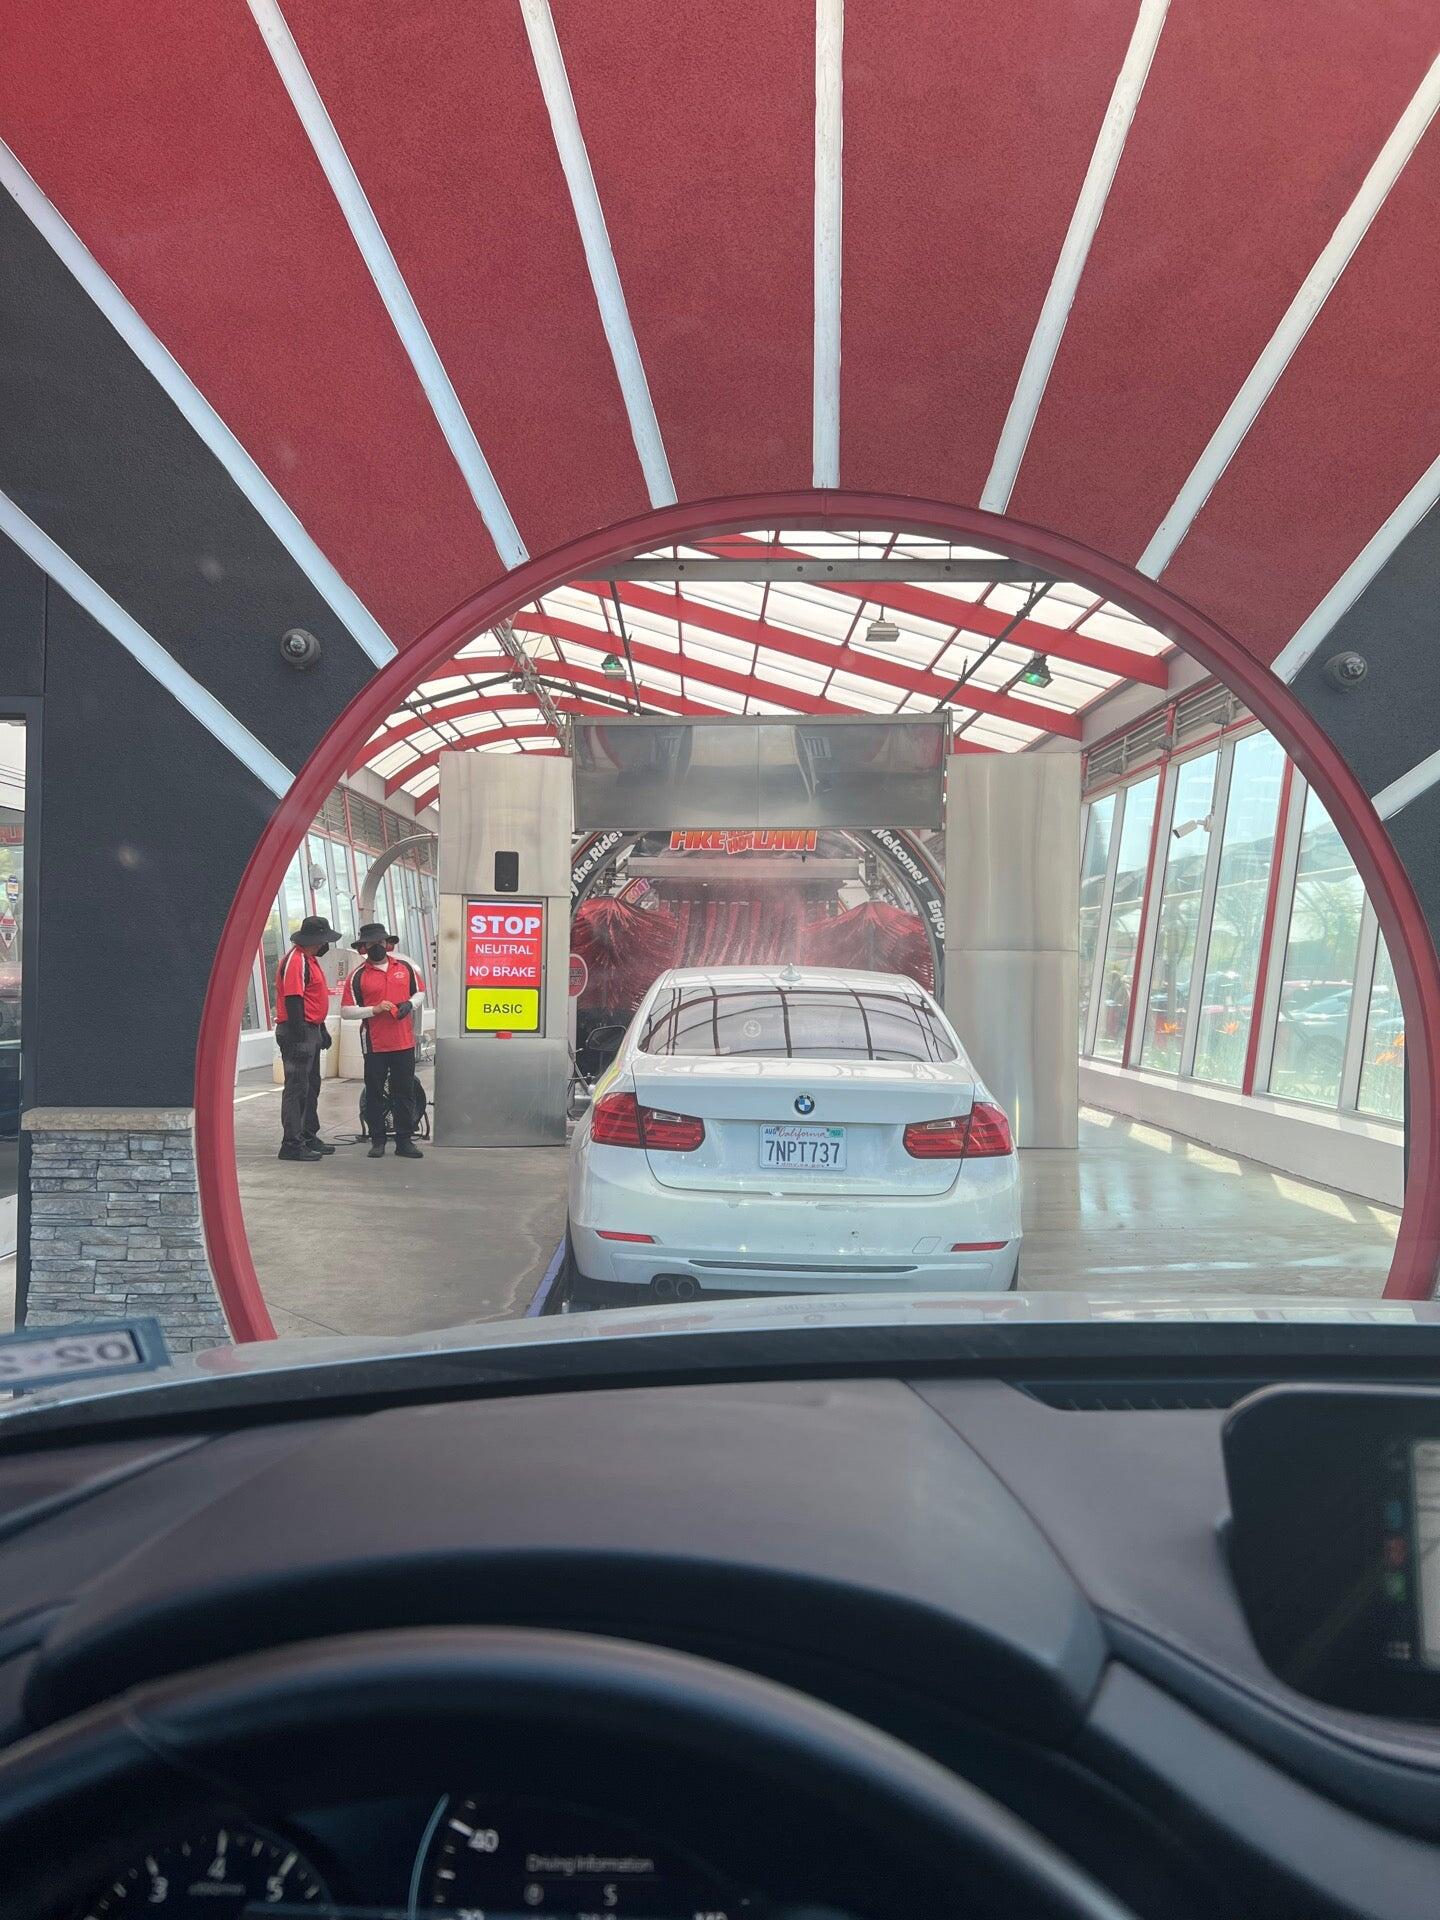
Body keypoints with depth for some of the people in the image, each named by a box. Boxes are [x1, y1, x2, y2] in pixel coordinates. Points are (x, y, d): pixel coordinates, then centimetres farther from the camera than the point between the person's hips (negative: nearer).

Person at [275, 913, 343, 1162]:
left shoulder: (309, 960, 17)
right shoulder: (295, 962, -17)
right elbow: (293, 1001, -22)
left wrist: (322, 1030, 24)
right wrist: (299, 1037, -25)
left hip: (311, 1031, 11)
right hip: (298, 1032, -11)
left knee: (311, 1086, 16)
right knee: (297, 1088, -8)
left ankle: (309, 1136, 26)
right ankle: (292, 1144, -6)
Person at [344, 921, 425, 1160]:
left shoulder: (405, 966, 6)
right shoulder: (358, 975, -2)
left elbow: (420, 992, 16)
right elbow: (346, 1011, -5)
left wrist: (410, 1004, -5)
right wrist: (374, 1010, -17)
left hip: (404, 1043, 2)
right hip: (374, 1044, -2)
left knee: (405, 1093, 6)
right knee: (374, 1094, 6)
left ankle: (404, 1141, 13)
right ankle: (377, 1141, 15)